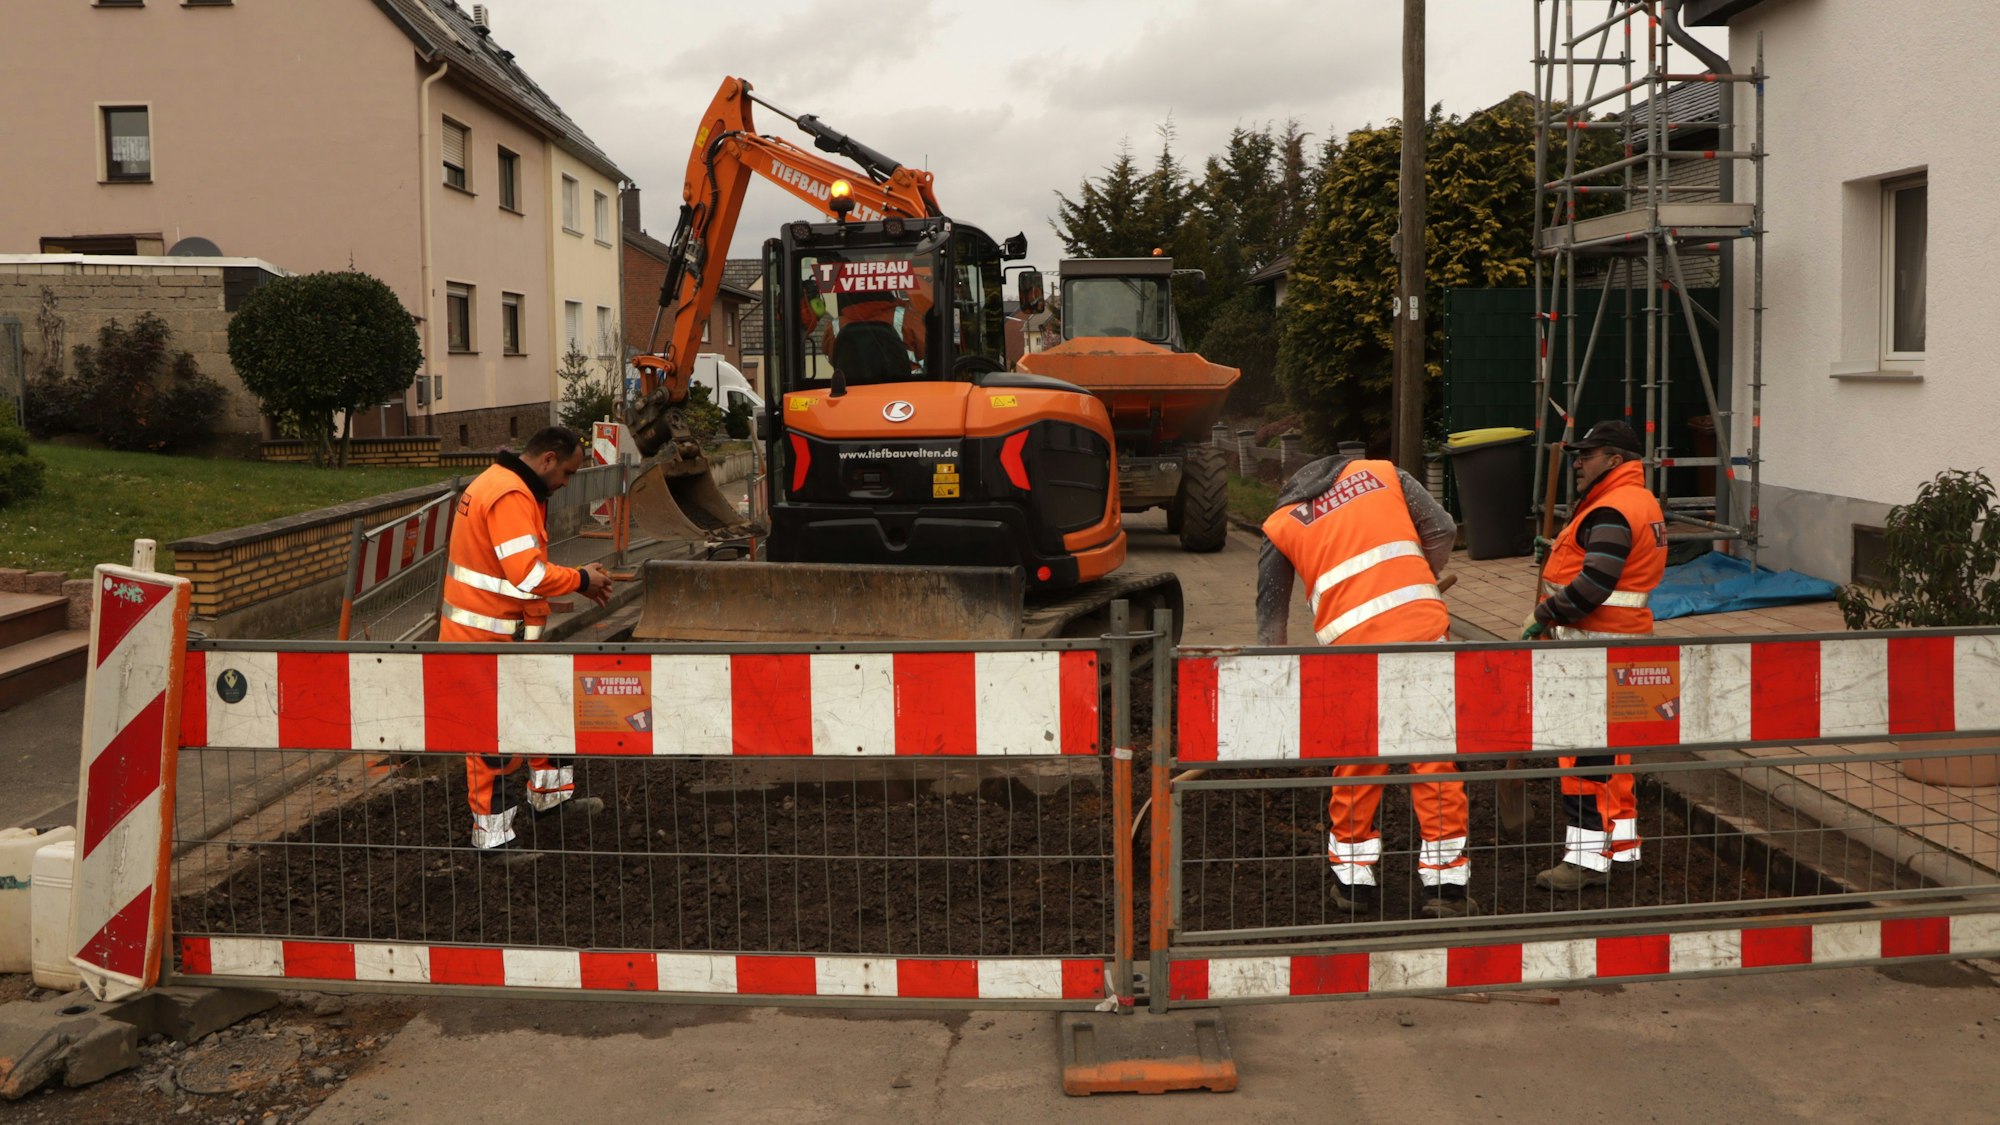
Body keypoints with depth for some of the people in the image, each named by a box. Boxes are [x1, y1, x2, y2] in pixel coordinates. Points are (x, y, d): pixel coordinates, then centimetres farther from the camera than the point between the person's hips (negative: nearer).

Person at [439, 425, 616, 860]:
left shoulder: (509, 487, 13)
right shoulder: (510, 497, -22)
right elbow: (529, 577, -28)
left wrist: (579, 580, 7)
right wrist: (581, 580, -12)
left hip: (509, 634, 11)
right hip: (487, 638, -11)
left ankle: (550, 793, 38)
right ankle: (492, 832, 9)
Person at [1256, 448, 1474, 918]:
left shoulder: (1280, 526, 18)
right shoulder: (1382, 473, 19)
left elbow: (1270, 614, 19)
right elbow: (1442, 532, 10)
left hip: (1353, 646, 0)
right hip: (1422, 630, 0)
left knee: (1357, 764, 15)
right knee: (1434, 755, 6)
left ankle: (1353, 879, 23)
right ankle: (1446, 885, 9)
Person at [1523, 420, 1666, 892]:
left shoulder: (1612, 511, -18)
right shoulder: (1642, 503, 17)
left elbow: (1593, 584, -25)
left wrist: (1545, 615, -14)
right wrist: (1559, 550, 14)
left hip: (1595, 648, -11)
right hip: (1623, 641, 11)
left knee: (1586, 752, -8)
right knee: (1610, 748, 18)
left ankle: (1588, 857, -5)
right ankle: (1622, 844, 26)